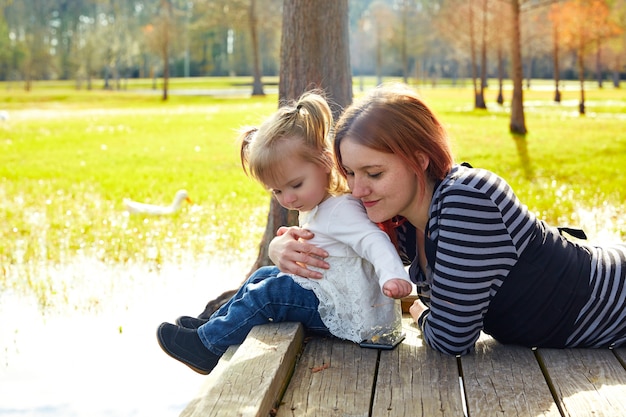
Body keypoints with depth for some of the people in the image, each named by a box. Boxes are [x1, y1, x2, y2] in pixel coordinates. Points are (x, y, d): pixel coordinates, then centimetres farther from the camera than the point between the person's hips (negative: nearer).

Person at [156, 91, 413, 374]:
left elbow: (373, 240, -35)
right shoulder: (314, 208, 10)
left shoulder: (340, 210, -21)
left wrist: (393, 275, -50)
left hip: (349, 318, -11)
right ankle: (213, 323, 24)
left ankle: (209, 345, 1)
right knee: (265, 275, 15)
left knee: (268, 293, -14)